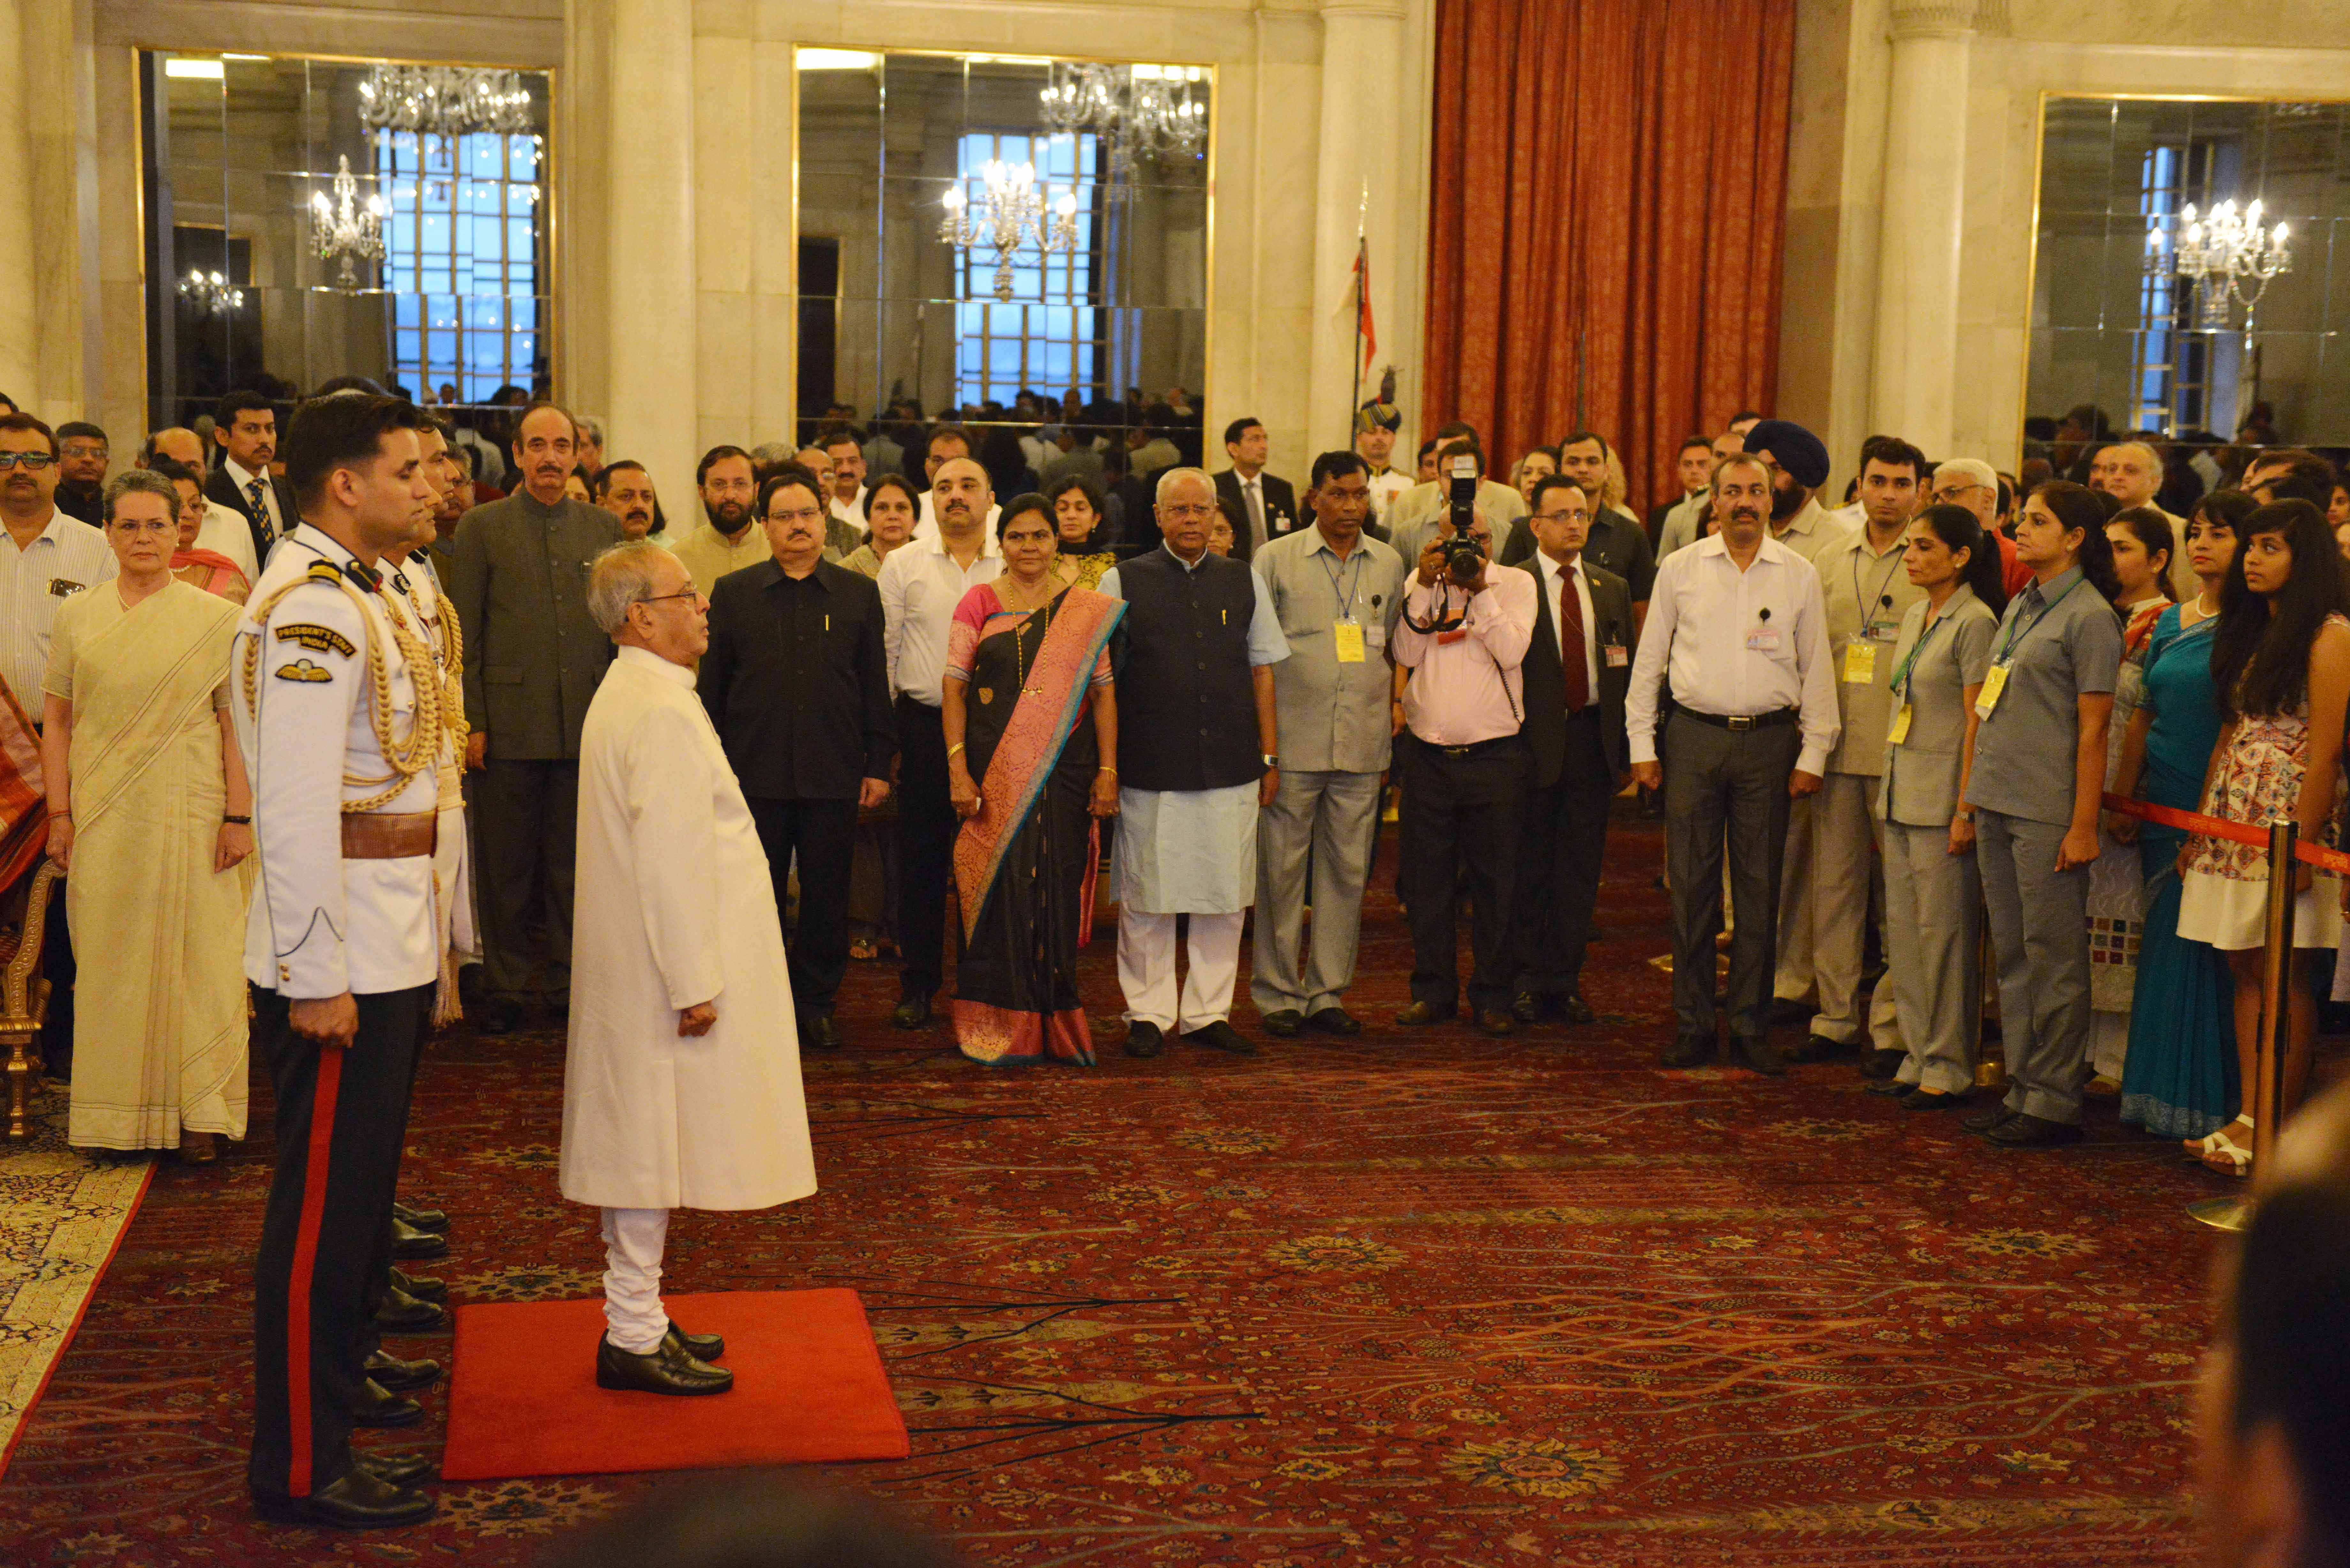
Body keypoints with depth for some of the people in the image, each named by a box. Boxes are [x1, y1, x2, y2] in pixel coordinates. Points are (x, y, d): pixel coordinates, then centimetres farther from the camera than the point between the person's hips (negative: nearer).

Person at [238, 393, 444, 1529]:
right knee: (324, 1207, -3)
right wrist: (315, 976, -24)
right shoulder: (309, 608, -19)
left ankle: (335, 1378, 39)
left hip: (389, 951, 10)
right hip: (341, 962, -10)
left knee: (362, 1181, 22)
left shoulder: (348, 592, 13)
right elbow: (295, 809, -24)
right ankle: (301, 1468, 7)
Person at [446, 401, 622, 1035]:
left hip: (585, 726, 2)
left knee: (573, 865, 8)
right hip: (509, 724, -2)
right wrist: (470, 722, -6)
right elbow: (464, 634, 0)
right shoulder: (482, 527, 3)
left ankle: (568, 984, 19)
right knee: (506, 867, 5)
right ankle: (505, 989, 16)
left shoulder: (604, 527, 10)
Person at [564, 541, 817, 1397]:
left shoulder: (625, 694, 14)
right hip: (662, 968, -10)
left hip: (637, 964, 10)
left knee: (644, 1144, 15)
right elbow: (670, 859, -23)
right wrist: (695, 984, -20)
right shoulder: (663, 712, -19)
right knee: (654, 1144, -3)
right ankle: (633, 1337, 4)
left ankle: (638, 1317, 23)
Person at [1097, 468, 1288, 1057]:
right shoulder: (1123, 582, 3)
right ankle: (1148, 1014, 15)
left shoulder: (1245, 582, 11)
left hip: (1230, 766, 2)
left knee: (1224, 897, 5)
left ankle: (1209, 1013, 15)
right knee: (1146, 899, 2)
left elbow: (1262, 669, 15)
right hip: (1150, 768, -2)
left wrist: (1270, 757, 11)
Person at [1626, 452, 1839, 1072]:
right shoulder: (1679, 569, 4)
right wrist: (1642, 746, 3)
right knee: (1691, 887, 1)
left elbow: (1816, 670, 9)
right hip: (1694, 736, 0)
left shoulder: (1799, 575, 6)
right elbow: (1648, 662, 8)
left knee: (1760, 889, 4)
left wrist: (1813, 755, 3)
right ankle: (1693, 1025, 11)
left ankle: (1752, 1026, 13)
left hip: (1769, 741, 0)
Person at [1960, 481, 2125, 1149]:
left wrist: (2083, 826, -15)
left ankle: (2054, 1102, 6)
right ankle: (2022, 1090, 20)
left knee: (2054, 957, -1)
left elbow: (2093, 728, -12)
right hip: (1996, 804, 8)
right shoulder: (2021, 606, 14)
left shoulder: (2089, 617, -9)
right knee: (2012, 955, 12)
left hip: (2048, 811, -8)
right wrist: (1973, 788, 16)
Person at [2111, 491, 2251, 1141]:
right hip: (2163, 807, 7)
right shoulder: (2169, 624, 14)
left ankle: (2210, 1100, 5)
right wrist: (2122, 800, 10)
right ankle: (2165, 1097, 18)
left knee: (2208, 952, -4)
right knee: (2165, 947, 10)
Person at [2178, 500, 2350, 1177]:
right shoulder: (2248, 631, 16)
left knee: (2284, 976, -4)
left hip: (2289, 822, -8)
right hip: (2233, 818, 8)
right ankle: (2249, 1119, 10)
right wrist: (2199, 830, 14)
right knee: (2246, 972, 7)